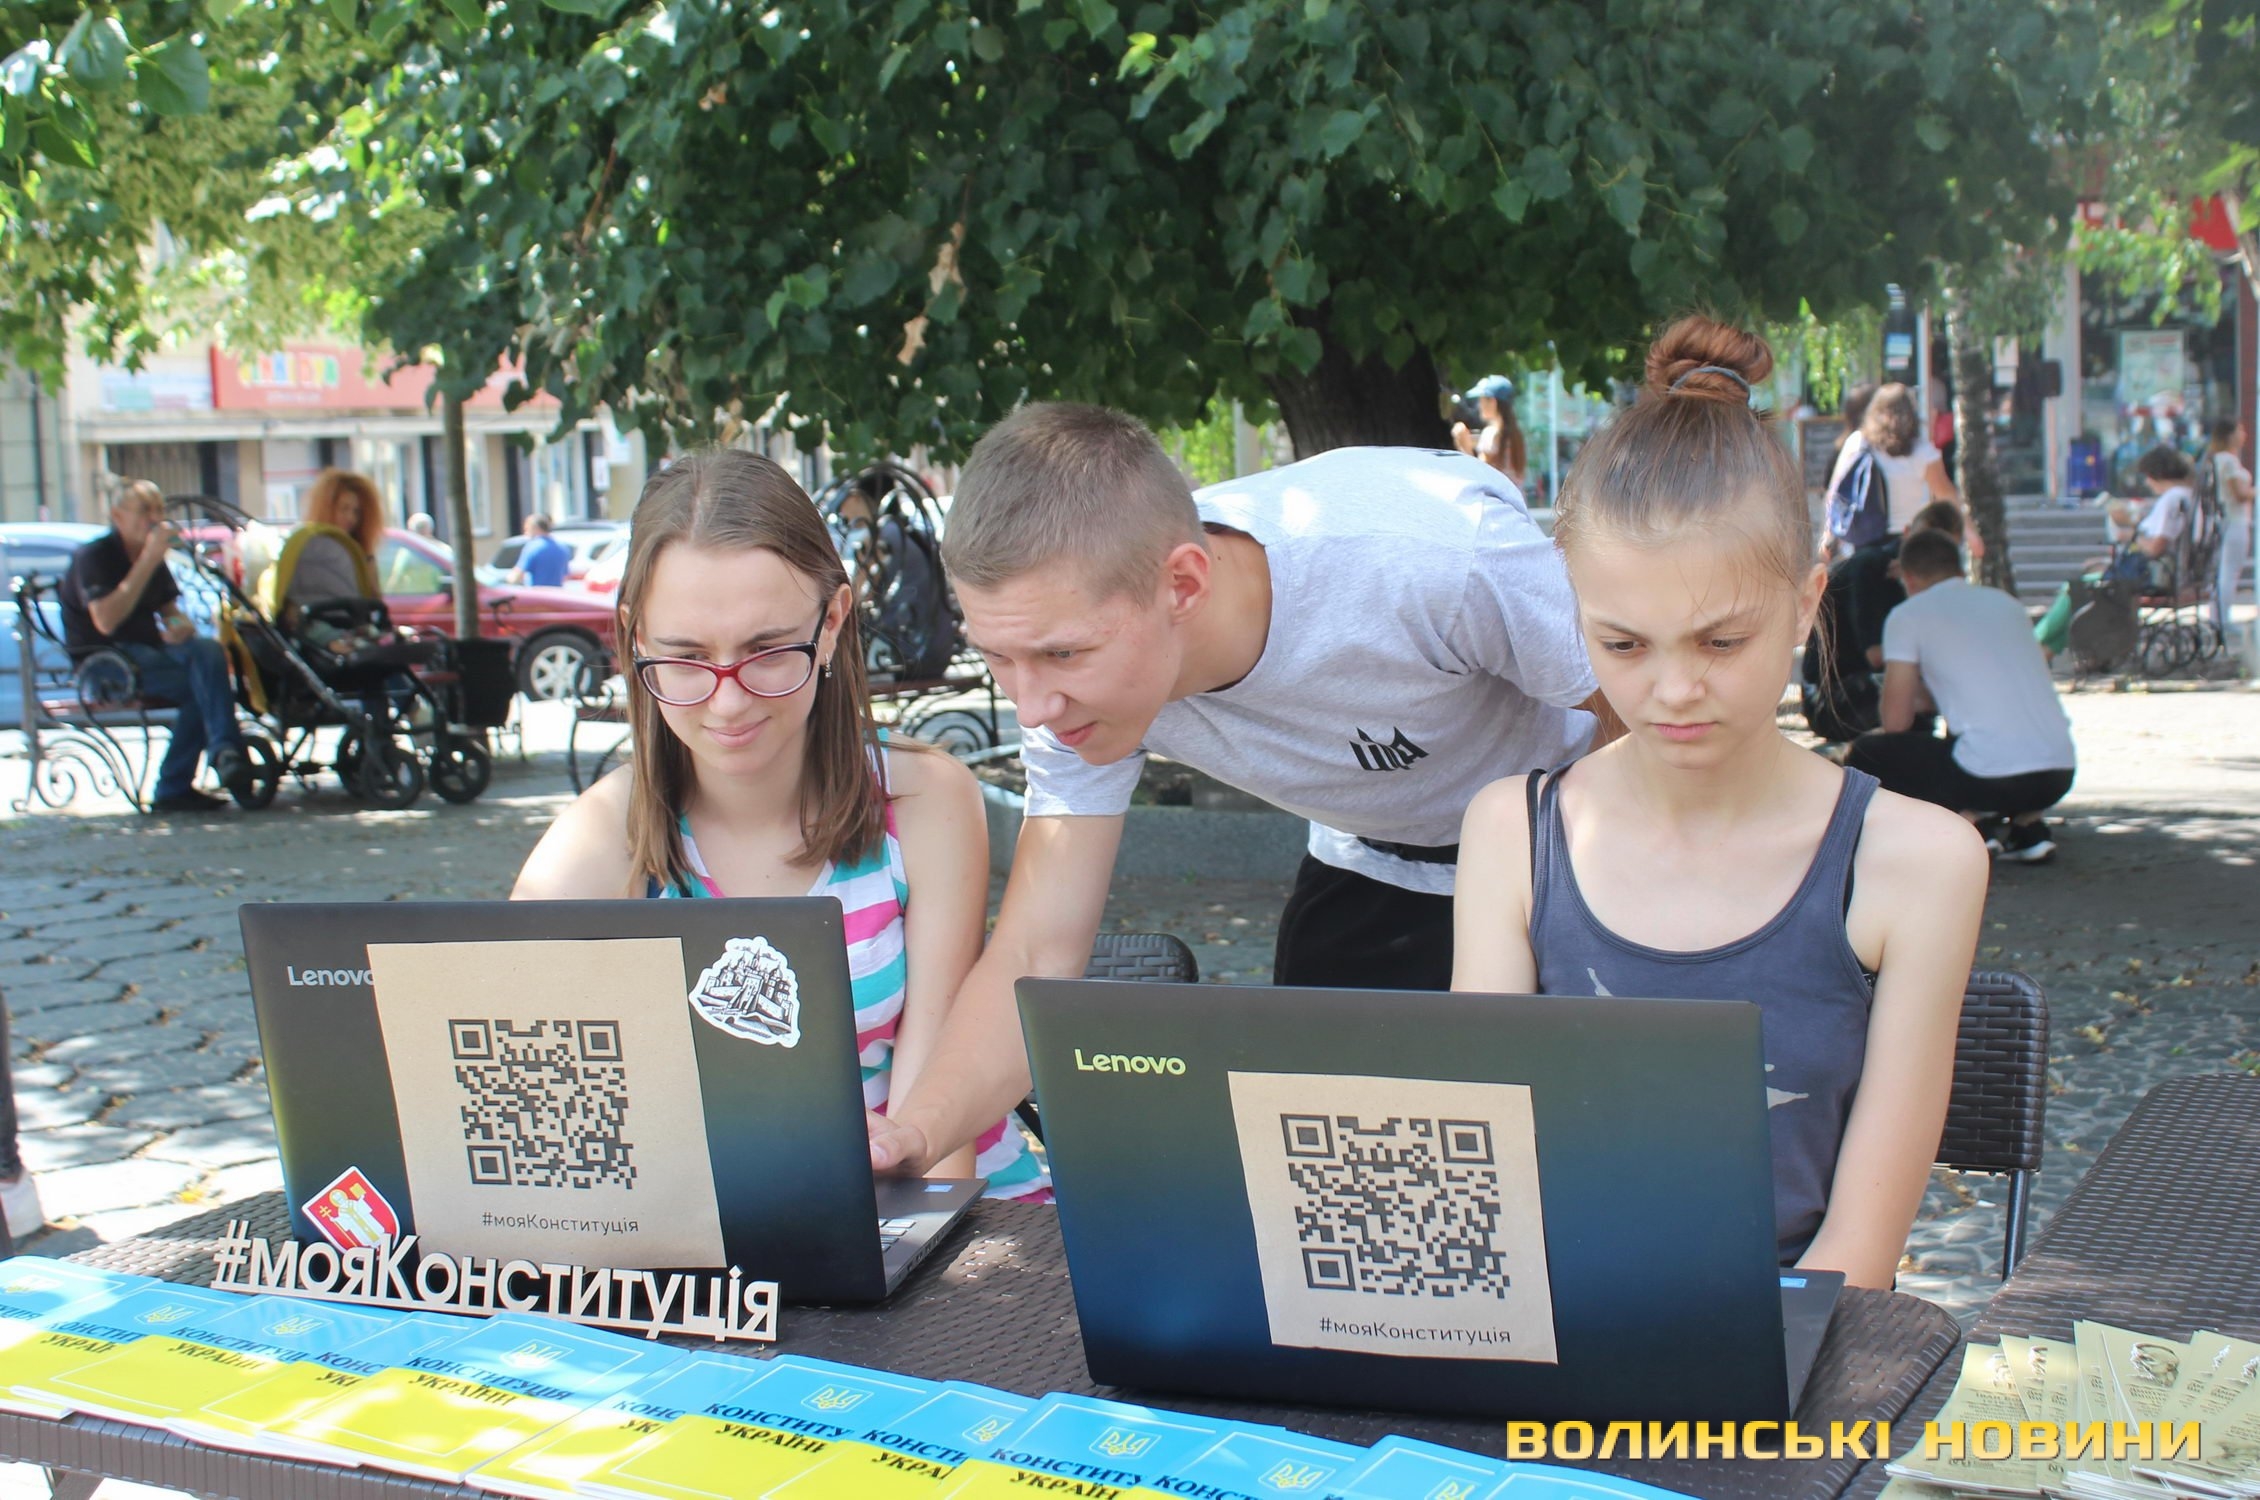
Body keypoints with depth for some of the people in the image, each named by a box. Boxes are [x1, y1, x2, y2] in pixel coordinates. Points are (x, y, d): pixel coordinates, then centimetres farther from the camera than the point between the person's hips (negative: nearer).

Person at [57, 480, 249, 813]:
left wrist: (180, 626, -7)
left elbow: (169, 611, 20)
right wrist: (149, 561, -22)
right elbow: (106, 621, -22)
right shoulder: (93, 556, -7)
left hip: (148, 652, 7)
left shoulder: (154, 559, 16)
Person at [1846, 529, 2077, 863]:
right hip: (2061, 775, 6)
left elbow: (1896, 722, 2)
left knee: (1865, 753, 12)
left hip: (1993, 778, -6)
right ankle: (2028, 824, 14)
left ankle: (1968, 820, -5)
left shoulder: (1907, 615, 3)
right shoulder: (2007, 602, 20)